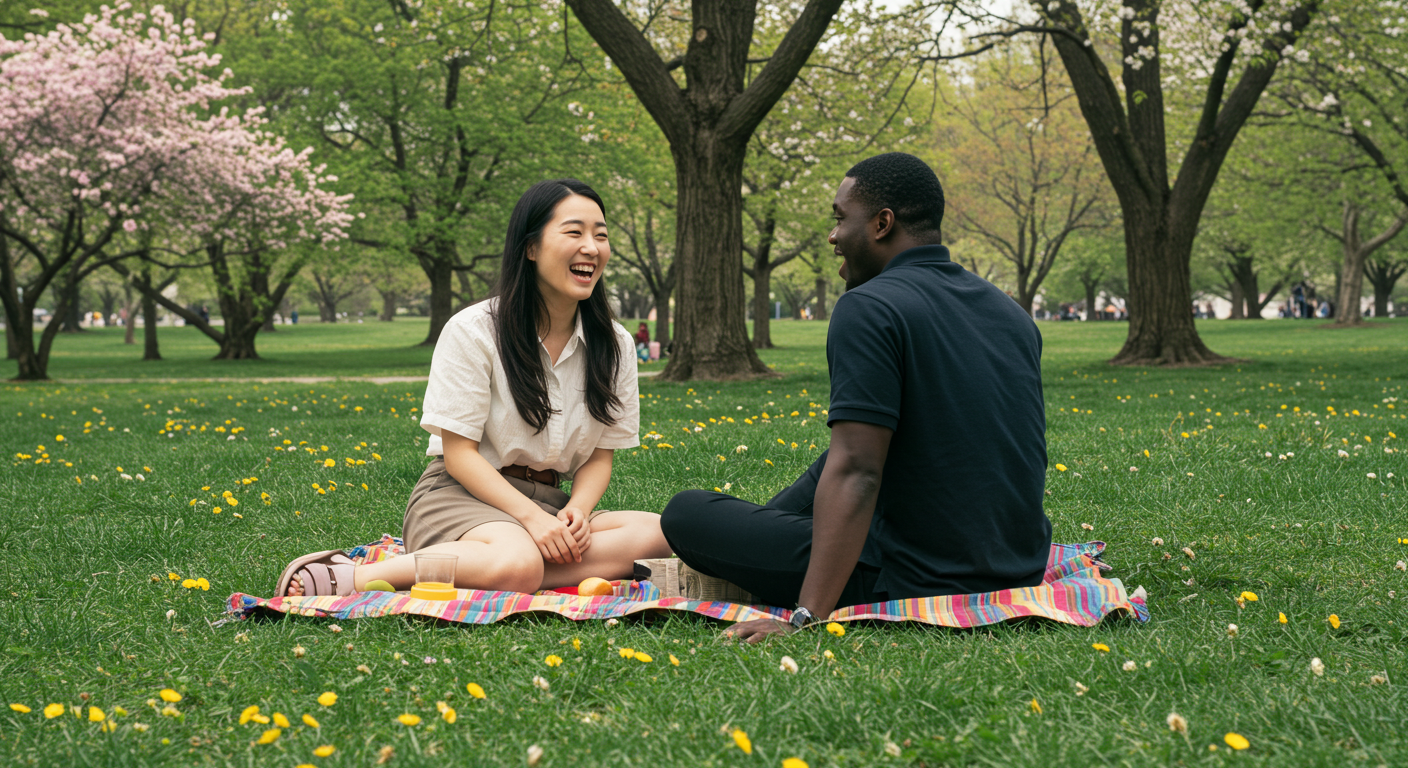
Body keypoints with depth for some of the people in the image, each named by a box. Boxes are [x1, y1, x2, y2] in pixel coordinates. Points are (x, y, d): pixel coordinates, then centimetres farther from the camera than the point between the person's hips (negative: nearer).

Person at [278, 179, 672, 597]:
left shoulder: (614, 344, 5)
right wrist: (531, 517, -23)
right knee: (519, 565, -41)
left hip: (548, 501, 6)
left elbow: (599, 456, 8)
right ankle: (352, 579, -27)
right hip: (460, 494, -6)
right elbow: (459, 453, -10)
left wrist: (577, 511, -14)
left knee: (659, 534, -26)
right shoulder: (473, 331, -8)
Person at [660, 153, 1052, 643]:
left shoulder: (868, 309, -15)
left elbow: (856, 473, -25)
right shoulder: (1014, 316, 10)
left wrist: (805, 618, -28)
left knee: (686, 514, 0)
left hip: (916, 584, -9)